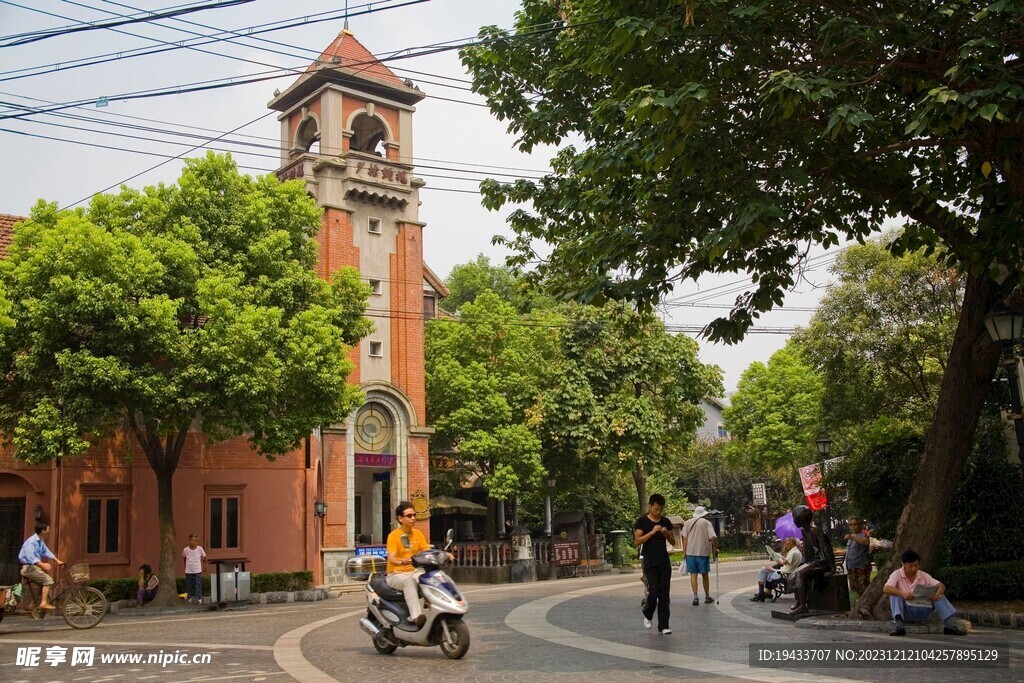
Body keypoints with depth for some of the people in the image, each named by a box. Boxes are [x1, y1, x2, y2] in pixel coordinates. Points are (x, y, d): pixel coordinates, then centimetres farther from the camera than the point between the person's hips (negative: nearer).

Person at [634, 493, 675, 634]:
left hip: (664, 562, 4)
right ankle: (647, 615, 18)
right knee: (653, 592, -11)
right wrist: (652, 532, -19)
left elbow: (672, 540, 14)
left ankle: (663, 626, 6)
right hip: (650, 563, -4)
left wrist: (666, 533, -7)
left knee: (664, 594, 1)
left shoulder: (665, 521, 9)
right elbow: (637, 540, -10)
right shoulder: (642, 521, -3)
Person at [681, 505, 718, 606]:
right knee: (705, 575, 11)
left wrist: (684, 552, 6)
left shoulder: (687, 522, 7)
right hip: (703, 552, -1)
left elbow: (685, 538, 3)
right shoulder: (707, 523, -1)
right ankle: (707, 596, 21)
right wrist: (715, 549, 2)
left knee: (693, 574, 4)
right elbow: (713, 537, -11)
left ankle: (695, 597, -6)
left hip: (690, 552, 2)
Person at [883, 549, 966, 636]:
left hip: (921, 612, 3)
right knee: (895, 593, -29)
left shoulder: (923, 576, 3)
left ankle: (950, 625, -26)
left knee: (938, 595, -14)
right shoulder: (897, 575, -9)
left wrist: (937, 594, -29)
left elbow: (941, 586, -5)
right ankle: (899, 625, -46)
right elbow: (886, 589, -25)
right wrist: (902, 593, -43)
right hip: (905, 612, -3)